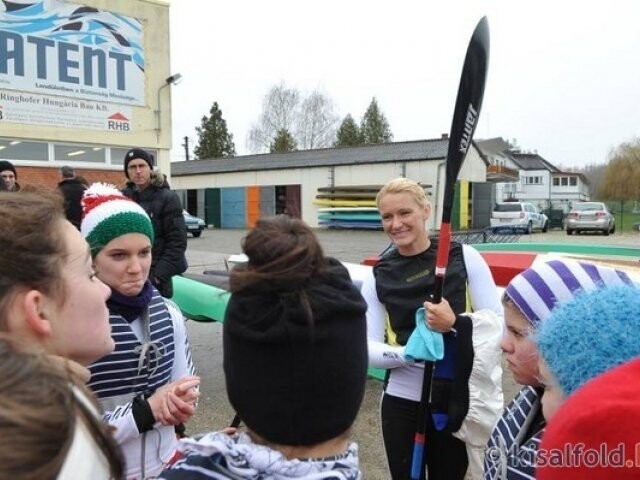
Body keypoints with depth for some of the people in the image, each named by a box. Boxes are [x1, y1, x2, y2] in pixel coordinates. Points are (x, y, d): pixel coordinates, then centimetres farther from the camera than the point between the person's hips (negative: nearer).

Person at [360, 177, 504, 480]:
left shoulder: (463, 257, -6)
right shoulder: (378, 277, -2)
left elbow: (497, 321, -5)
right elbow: (369, 348, -4)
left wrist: (455, 323, -23)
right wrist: (407, 354, -24)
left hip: (458, 404, -1)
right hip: (403, 403, 1)